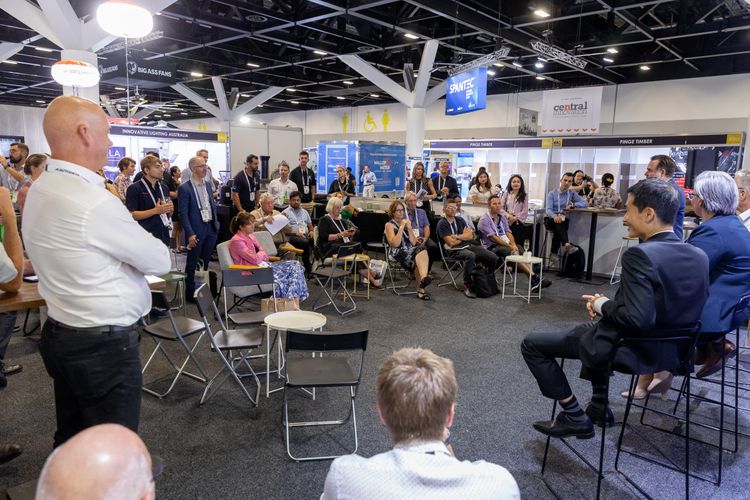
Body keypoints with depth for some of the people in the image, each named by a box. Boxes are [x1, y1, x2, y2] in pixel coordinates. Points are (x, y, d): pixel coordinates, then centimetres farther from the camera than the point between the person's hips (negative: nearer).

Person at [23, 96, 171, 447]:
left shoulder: (39, 190, 5)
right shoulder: (94, 201, -24)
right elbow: (160, 262, -14)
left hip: (60, 334, 9)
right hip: (105, 345, -9)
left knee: (72, 441, 23)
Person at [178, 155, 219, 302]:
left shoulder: (208, 184, 9)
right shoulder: (184, 188, -11)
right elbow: (183, 214, -13)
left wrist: (216, 224, 12)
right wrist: (190, 234, -17)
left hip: (211, 229, 6)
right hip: (196, 231, -6)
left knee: (205, 262, 14)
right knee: (192, 263, 6)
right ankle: (190, 293, 17)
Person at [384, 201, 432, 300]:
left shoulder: (406, 222, 20)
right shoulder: (389, 225, 5)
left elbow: (414, 243, 10)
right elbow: (395, 244, -10)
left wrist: (409, 228, -2)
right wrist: (401, 227, -12)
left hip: (411, 250, 5)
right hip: (399, 253, -4)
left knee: (422, 249, -32)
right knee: (418, 261, -33)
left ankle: (423, 278, -44)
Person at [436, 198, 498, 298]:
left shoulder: (460, 220, 17)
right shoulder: (442, 224, -3)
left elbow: (470, 236, 6)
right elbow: (451, 243, -12)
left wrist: (457, 236, -9)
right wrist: (464, 236, 4)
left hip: (469, 245, 7)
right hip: (455, 250, -7)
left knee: (493, 257, -12)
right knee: (471, 255, -40)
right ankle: (467, 286, -27)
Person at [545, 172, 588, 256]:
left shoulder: (572, 194, 13)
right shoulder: (552, 194, 5)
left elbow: (585, 203, 6)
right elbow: (548, 210, -9)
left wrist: (573, 205, -11)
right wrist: (555, 216, -33)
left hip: (564, 220, 2)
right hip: (551, 220, -2)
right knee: (558, 222, -37)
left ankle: (554, 254, -30)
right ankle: (567, 245, -59)